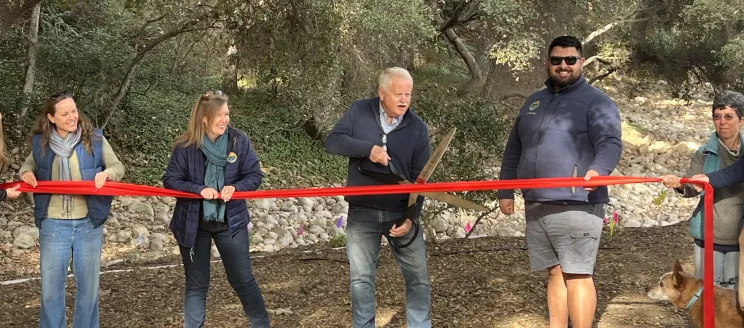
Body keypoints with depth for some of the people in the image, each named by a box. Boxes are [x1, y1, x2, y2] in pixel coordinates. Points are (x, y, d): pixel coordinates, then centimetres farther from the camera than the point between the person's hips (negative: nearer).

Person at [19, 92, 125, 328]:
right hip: (53, 225, 1)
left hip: (88, 224, -1)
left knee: (88, 285, 10)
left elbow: (118, 167, 1)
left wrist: (107, 173, -21)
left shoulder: (94, 138, -4)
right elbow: (28, 165, 18)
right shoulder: (40, 142, 1)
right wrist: (25, 173, -5)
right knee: (51, 287, 6)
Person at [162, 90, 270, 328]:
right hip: (193, 223, 0)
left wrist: (235, 187, -22)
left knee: (243, 279, 5)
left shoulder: (239, 140, -8)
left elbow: (254, 176, -4)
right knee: (196, 284, 10)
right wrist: (199, 189, -23)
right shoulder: (185, 146, -12)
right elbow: (170, 180, -8)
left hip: (231, 221, 1)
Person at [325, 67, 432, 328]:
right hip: (362, 214, 0)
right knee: (361, 278, 7)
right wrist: (368, 148, -24)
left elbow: (419, 178, -5)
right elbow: (332, 142, -10)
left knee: (418, 277, 4)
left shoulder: (417, 128, -4)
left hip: (401, 213, 0)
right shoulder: (358, 112, -2)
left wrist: (410, 217, -15)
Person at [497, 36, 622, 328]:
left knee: (577, 275, -6)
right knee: (555, 273, 11)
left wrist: (598, 170, -36)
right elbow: (514, 150, 23)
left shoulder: (596, 102, -1)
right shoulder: (533, 102, 19)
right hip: (536, 206, 6)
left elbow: (610, 143, -16)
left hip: (576, 206, -6)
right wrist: (505, 191, 18)